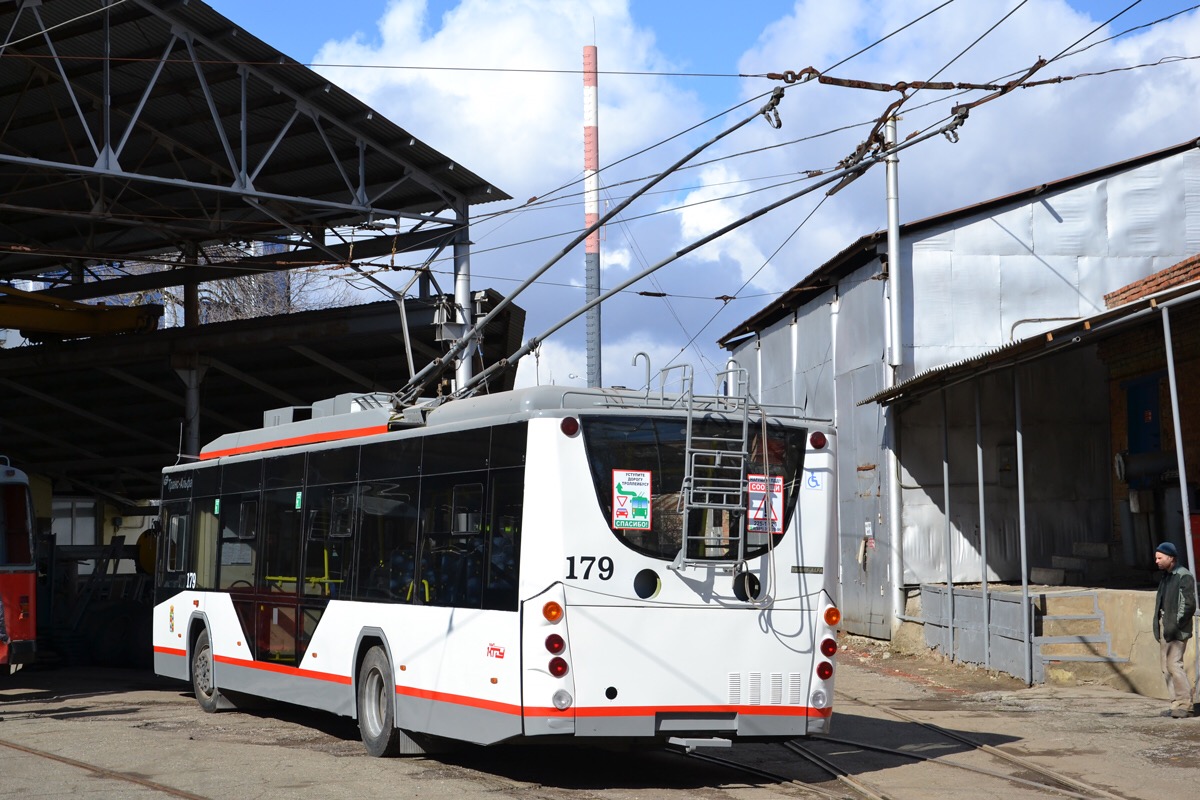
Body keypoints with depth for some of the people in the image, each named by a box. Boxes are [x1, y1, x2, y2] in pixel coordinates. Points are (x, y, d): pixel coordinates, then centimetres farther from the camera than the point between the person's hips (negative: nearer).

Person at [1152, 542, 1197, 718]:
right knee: (1167, 667, 7)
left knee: (1174, 664, -15)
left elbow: (1189, 605, -16)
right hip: (1164, 627, 9)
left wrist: (1175, 625, -19)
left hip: (1177, 629, -9)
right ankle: (1177, 704, 10)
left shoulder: (1184, 577, -10)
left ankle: (1184, 705, -12)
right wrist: (1158, 625, 10)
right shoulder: (1165, 577, 17)